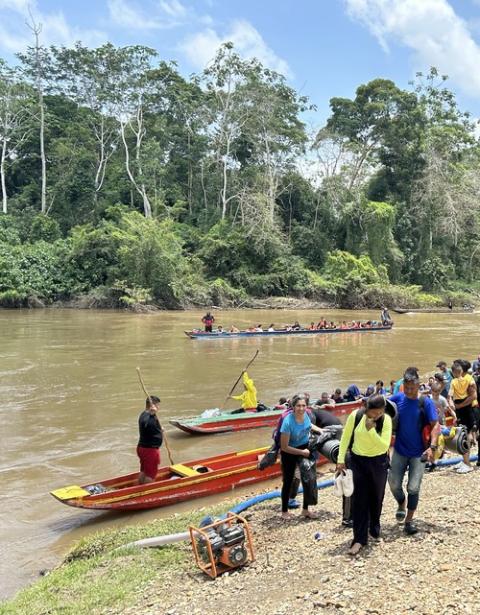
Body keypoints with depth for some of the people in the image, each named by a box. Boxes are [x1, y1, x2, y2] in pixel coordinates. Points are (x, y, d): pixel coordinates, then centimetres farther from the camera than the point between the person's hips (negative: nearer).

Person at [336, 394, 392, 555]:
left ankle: (374, 530, 38)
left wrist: (371, 430, -31)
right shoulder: (355, 416, -16)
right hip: (358, 461, 0)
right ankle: (359, 539, 6)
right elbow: (345, 438, -6)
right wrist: (341, 460, -6)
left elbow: (385, 445, -21)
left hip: (379, 462, 0)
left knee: (376, 498, 14)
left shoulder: (386, 420, -16)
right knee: (360, 499, 0)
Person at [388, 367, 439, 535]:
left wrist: (432, 447, -27)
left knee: (413, 488, -1)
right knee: (394, 484, 5)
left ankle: (409, 521, 17)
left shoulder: (426, 402, -13)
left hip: (418, 453, -2)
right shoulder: (398, 398, -6)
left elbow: (435, 425, -16)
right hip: (399, 451, 3)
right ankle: (402, 504, 38)